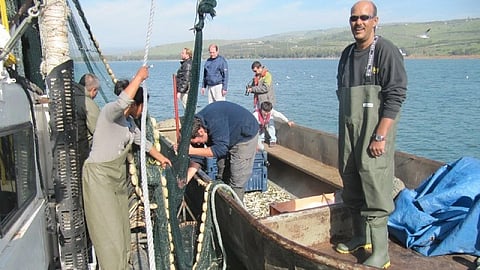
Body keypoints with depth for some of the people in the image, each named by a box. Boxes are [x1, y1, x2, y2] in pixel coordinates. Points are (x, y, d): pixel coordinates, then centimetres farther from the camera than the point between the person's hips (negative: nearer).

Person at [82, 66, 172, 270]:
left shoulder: (129, 122, 10)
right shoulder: (110, 112, -16)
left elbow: (142, 141, 26)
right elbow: (122, 102, -40)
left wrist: (161, 158, 38)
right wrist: (140, 76, -30)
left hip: (117, 177, 9)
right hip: (99, 176, -9)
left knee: (121, 227, 15)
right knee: (108, 230, -3)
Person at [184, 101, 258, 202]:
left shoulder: (214, 121, -38)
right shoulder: (196, 124, -14)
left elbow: (221, 149, -41)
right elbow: (196, 159, -11)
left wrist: (192, 151, -40)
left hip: (245, 136, -8)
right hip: (229, 139, 8)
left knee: (236, 182, -8)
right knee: (222, 177, 12)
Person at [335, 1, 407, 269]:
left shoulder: (386, 51, -8)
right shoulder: (347, 53, 14)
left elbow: (396, 96, -14)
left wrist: (380, 136, -20)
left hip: (374, 130, -7)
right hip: (348, 129, 7)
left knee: (375, 189, -8)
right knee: (351, 184, 13)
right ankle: (361, 236, 30)